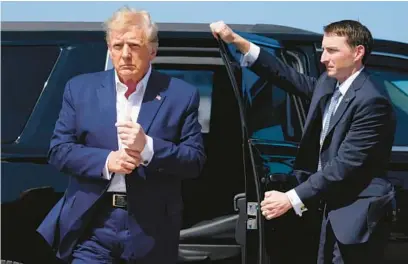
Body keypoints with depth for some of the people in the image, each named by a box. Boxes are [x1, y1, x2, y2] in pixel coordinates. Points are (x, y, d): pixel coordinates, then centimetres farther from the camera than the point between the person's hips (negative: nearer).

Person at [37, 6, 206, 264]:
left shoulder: (181, 95, 1)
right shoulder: (80, 88, 6)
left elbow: (195, 161, -3)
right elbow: (59, 149, 2)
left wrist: (148, 147, -20)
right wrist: (105, 160, -15)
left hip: (151, 229, 0)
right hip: (92, 224, 0)